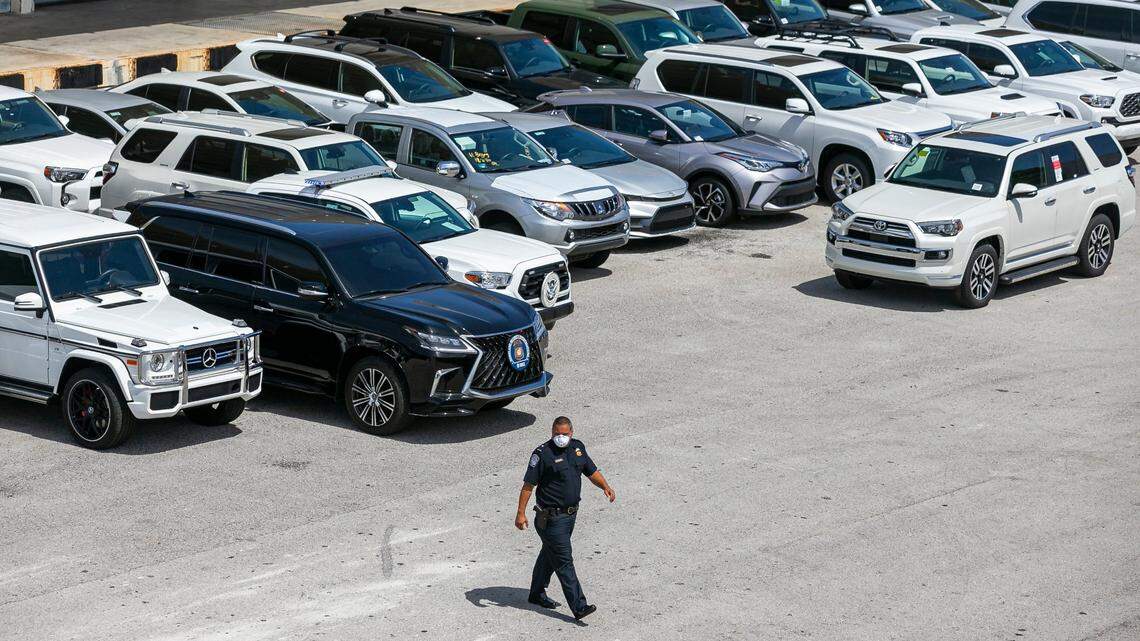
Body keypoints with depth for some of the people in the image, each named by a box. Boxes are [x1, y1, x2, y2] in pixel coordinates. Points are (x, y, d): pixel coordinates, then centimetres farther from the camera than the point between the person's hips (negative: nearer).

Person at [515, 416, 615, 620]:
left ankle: (537, 594, 38)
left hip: (571, 513, 8)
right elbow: (528, 485, -14)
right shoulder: (543, 454, -16)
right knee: (564, 561, -8)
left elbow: (592, 472, 14)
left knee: (550, 555, 22)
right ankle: (579, 607, -10)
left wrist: (605, 486, -6)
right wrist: (521, 513, -16)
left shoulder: (577, 448, 5)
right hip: (551, 517, -8)